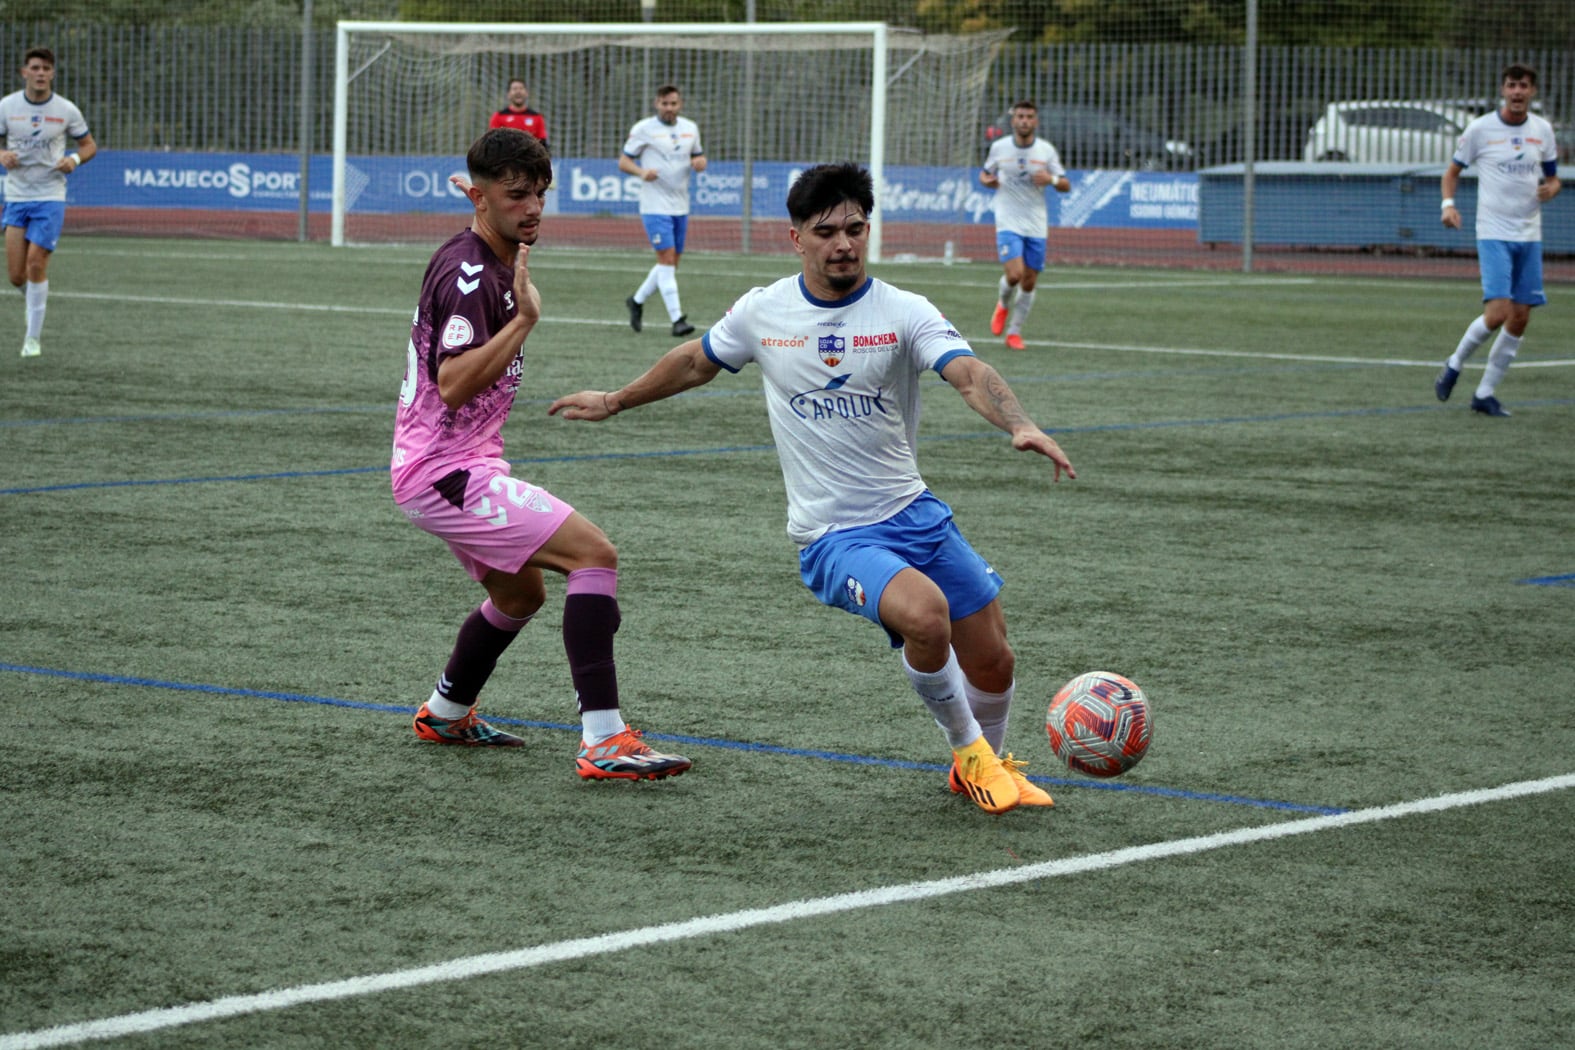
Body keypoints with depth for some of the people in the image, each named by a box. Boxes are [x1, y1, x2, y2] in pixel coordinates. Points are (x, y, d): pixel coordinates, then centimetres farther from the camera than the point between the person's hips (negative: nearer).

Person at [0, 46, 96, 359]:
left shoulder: (66, 110, -3)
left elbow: (89, 144, 9)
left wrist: (75, 159, -13)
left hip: (50, 197, -2)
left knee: (36, 264, -13)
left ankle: (33, 338, -4)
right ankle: (34, 299, 34)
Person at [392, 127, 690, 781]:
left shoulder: (489, 263, 12)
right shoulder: (469, 274, -19)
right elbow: (453, 384, -30)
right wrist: (524, 320, -32)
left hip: (460, 465, 11)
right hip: (446, 473, -11)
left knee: (521, 592, 28)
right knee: (593, 553, -20)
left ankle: (445, 715, 43)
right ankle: (604, 742, -25)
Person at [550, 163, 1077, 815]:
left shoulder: (904, 314, -6)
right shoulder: (763, 313, 0)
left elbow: (970, 375, -22)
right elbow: (695, 362, 20)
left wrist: (1020, 426, -42)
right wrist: (615, 401, 30)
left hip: (913, 512, 2)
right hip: (832, 536, -2)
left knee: (992, 662, 2)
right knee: (925, 614, -30)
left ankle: (989, 762, 37)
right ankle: (968, 751, -3)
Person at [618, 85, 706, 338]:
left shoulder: (690, 128, 11)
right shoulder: (643, 129, -4)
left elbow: (699, 156, 22)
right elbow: (623, 161, -2)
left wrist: (700, 162, -3)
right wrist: (642, 172, -22)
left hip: (681, 206, 6)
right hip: (655, 206, -6)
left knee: (671, 263, 10)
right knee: (667, 259, -13)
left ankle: (637, 300, 31)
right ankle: (677, 319, -15)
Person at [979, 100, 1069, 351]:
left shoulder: (1047, 151, 0)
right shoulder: (999, 147, 0)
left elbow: (1066, 186, 5)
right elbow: (984, 173, 16)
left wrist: (1052, 180, -17)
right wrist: (987, 180, -8)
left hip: (1036, 226, 2)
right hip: (1008, 223, -2)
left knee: (1029, 283, 2)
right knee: (1014, 274, -19)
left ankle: (1014, 332, 19)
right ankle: (1003, 305, 15)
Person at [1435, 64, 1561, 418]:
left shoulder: (1542, 130, 6)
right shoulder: (1480, 129, -5)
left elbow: (1552, 176, 17)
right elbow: (1452, 172, 6)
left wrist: (1551, 188, -7)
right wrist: (1449, 204, -13)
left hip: (1529, 235, 5)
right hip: (1493, 233, -5)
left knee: (1520, 318, 2)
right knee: (1498, 313, -17)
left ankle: (1485, 393, 13)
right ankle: (1454, 365, 9)